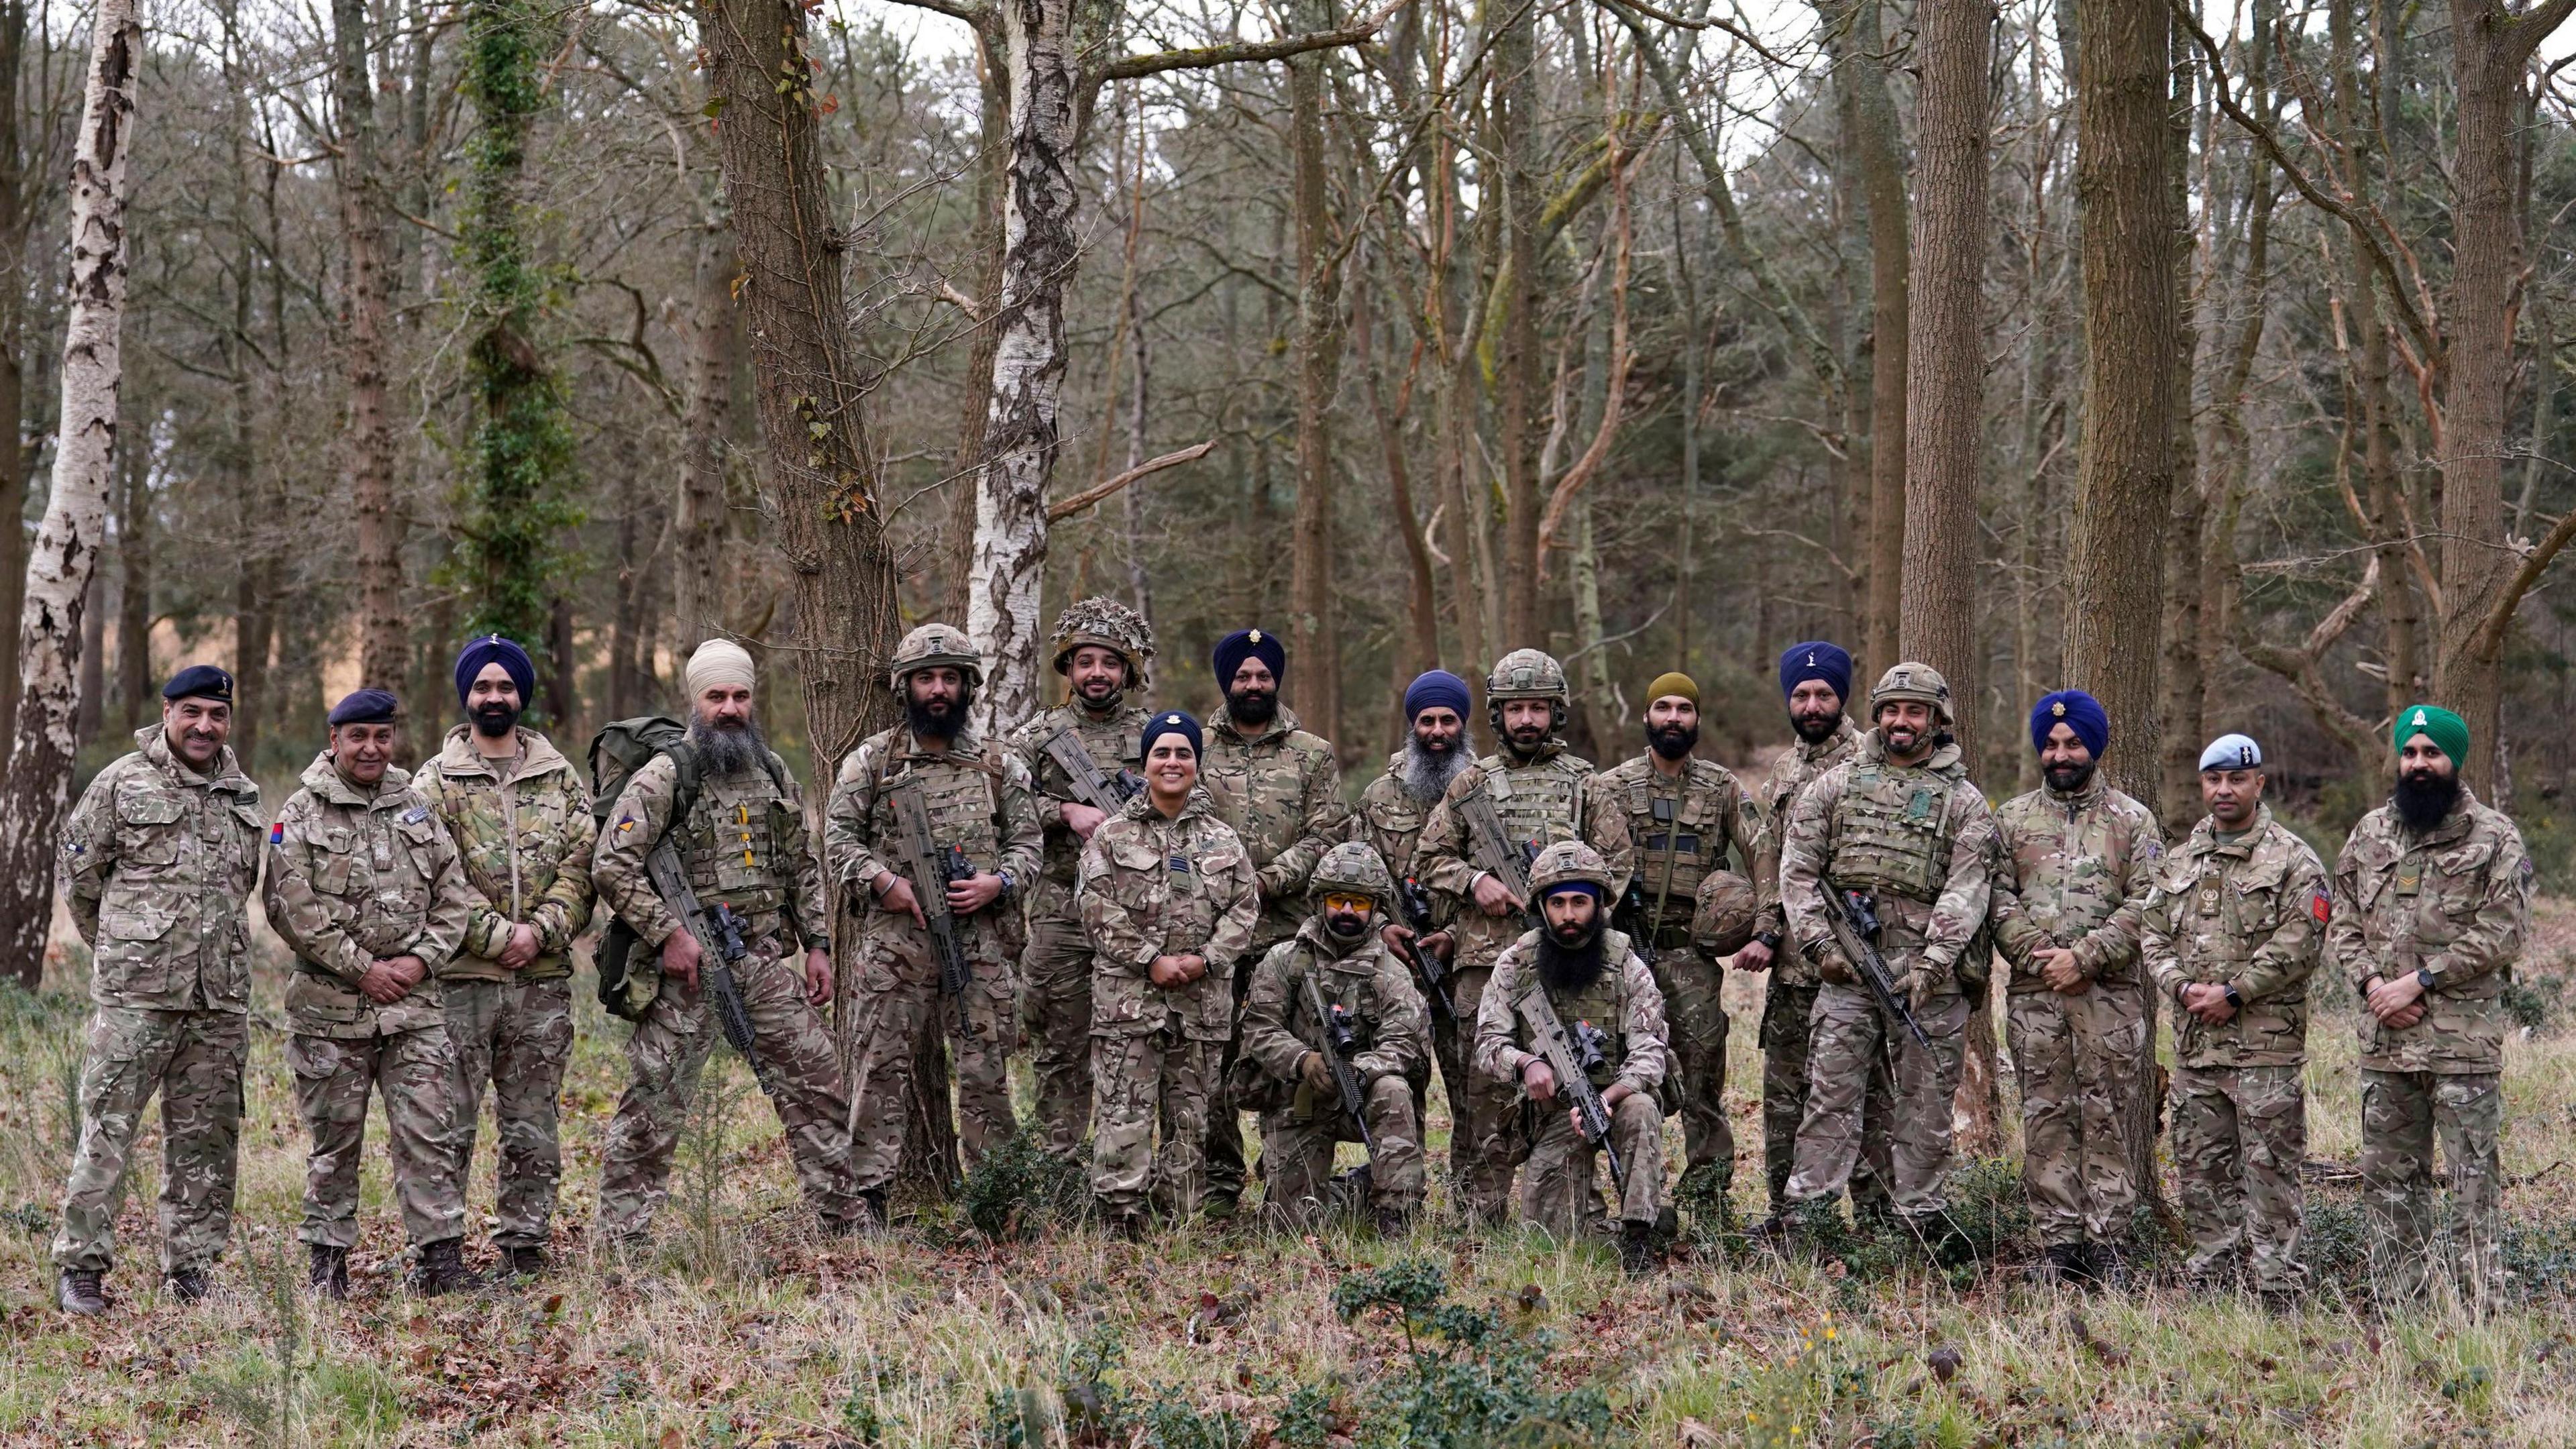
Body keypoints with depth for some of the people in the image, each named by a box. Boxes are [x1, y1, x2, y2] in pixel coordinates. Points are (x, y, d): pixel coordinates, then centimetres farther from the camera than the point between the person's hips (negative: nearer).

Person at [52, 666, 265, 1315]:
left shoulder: (242, 794, 13)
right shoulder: (122, 784, -2)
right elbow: (76, 870, 4)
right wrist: (117, 950, 11)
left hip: (221, 996, 5)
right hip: (134, 994, -5)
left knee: (206, 1139, 8)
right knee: (108, 1130, -5)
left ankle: (191, 1271, 17)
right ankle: (80, 1267, 2)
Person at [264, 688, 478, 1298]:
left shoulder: (418, 807, 12)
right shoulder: (302, 814, -1)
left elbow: (453, 895, 11)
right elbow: (293, 908, -9)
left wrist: (423, 958, -5)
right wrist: (362, 968, -12)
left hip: (415, 1002, 3)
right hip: (331, 1007, -3)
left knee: (427, 1131, -1)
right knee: (335, 1137, 5)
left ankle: (442, 1254, 1)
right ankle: (327, 1259, 15)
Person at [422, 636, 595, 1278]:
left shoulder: (559, 777, 11)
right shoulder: (438, 781, 2)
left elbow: (580, 864, 4)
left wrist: (541, 931, -10)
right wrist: (499, 936, -13)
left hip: (542, 979, 3)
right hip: (462, 978, -3)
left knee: (532, 1128, 8)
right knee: (451, 1124, -2)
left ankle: (524, 1248, 16)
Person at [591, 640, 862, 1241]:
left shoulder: (774, 774, 12)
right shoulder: (662, 777, -8)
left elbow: (803, 868, 19)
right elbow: (612, 866, -14)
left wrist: (817, 945, 11)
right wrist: (668, 934, -17)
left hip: (769, 965, 6)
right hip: (690, 967, -6)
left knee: (817, 1089, 8)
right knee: (653, 1103, -3)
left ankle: (845, 1219, 19)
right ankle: (619, 1236, 4)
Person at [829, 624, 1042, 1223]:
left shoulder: (1000, 764, 10)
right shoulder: (872, 759, 6)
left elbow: (1027, 841, 11)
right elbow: (838, 837, 4)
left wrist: (997, 883, -8)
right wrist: (883, 881, -11)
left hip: (983, 939, 1)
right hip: (894, 938, -1)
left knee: (986, 1071, 4)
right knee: (883, 1067, -2)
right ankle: (867, 1195, 1)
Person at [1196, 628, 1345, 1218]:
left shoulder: (1313, 755, 8)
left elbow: (1325, 838, 0)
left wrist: (1270, 880, -13)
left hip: (1288, 933, -1)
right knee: (1212, 1060, 1)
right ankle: (1219, 1184, 9)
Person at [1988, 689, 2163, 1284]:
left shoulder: (2134, 821, 7)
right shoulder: (2012, 818, 12)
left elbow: (2145, 903, -2)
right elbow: (1999, 899, 4)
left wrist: (2083, 958, -11)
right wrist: (2039, 959, -9)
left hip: (2111, 994, -2)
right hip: (2034, 993, 2)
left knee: (2107, 1118, -1)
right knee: (2046, 1118, 1)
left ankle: (2106, 1244, 2)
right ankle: (2059, 1243, 5)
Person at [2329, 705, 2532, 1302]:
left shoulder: (2495, 838, -2)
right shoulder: (2370, 834, 14)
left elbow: (2501, 932, -10)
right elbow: (2343, 921, 13)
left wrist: (2419, 982, -14)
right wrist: (2371, 982, -5)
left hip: (2464, 1035, -5)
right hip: (2384, 1037, 5)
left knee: (2472, 1174, -4)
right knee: (2389, 1174, 10)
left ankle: (2475, 1296, -1)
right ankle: (2402, 1293, 17)